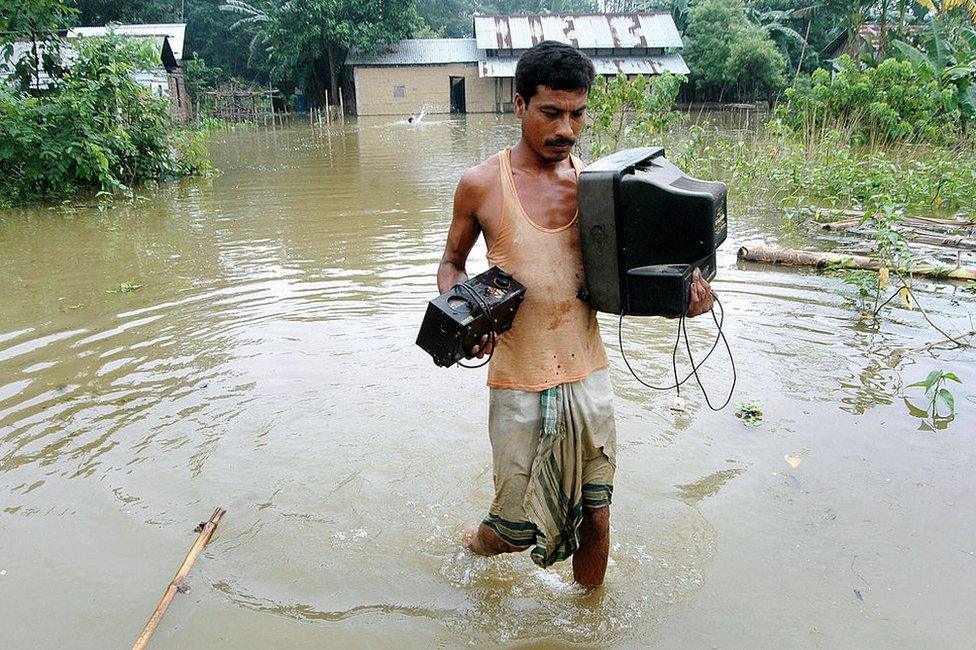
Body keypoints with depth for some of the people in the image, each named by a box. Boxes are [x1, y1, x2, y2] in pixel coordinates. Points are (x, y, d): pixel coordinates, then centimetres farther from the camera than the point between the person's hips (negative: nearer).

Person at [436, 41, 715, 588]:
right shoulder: (482, 185, -4)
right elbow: (451, 264, 8)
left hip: (590, 376, 3)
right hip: (522, 384, -3)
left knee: (596, 516, 13)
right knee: (519, 529, 8)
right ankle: (475, 544, 45)